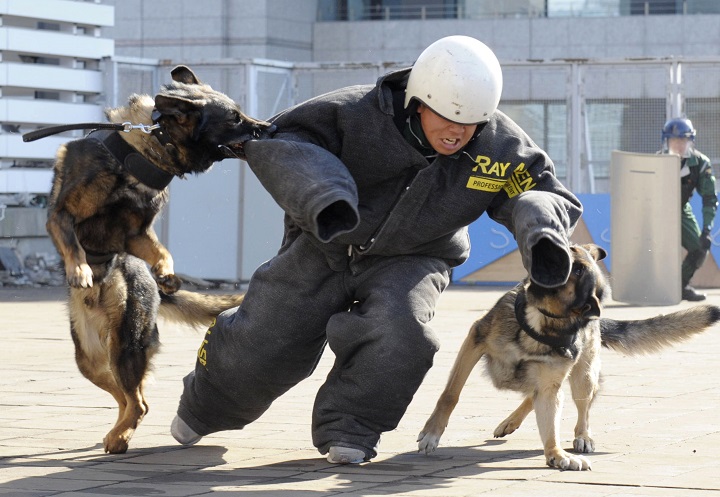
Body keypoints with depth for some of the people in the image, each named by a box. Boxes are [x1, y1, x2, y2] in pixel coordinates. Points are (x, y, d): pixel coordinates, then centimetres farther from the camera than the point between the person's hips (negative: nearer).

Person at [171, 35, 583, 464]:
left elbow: (544, 191, -10)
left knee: (400, 332, -31)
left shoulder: (501, 148, -20)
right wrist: (321, 194, -47)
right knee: (262, 343, 3)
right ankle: (206, 407, 39)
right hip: (324, 247, -1)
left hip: (408, 261, 1)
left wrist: (543, 234, -35)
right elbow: (273, 142, -28)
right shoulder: (359, 113, -28)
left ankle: (348, 428, -5)